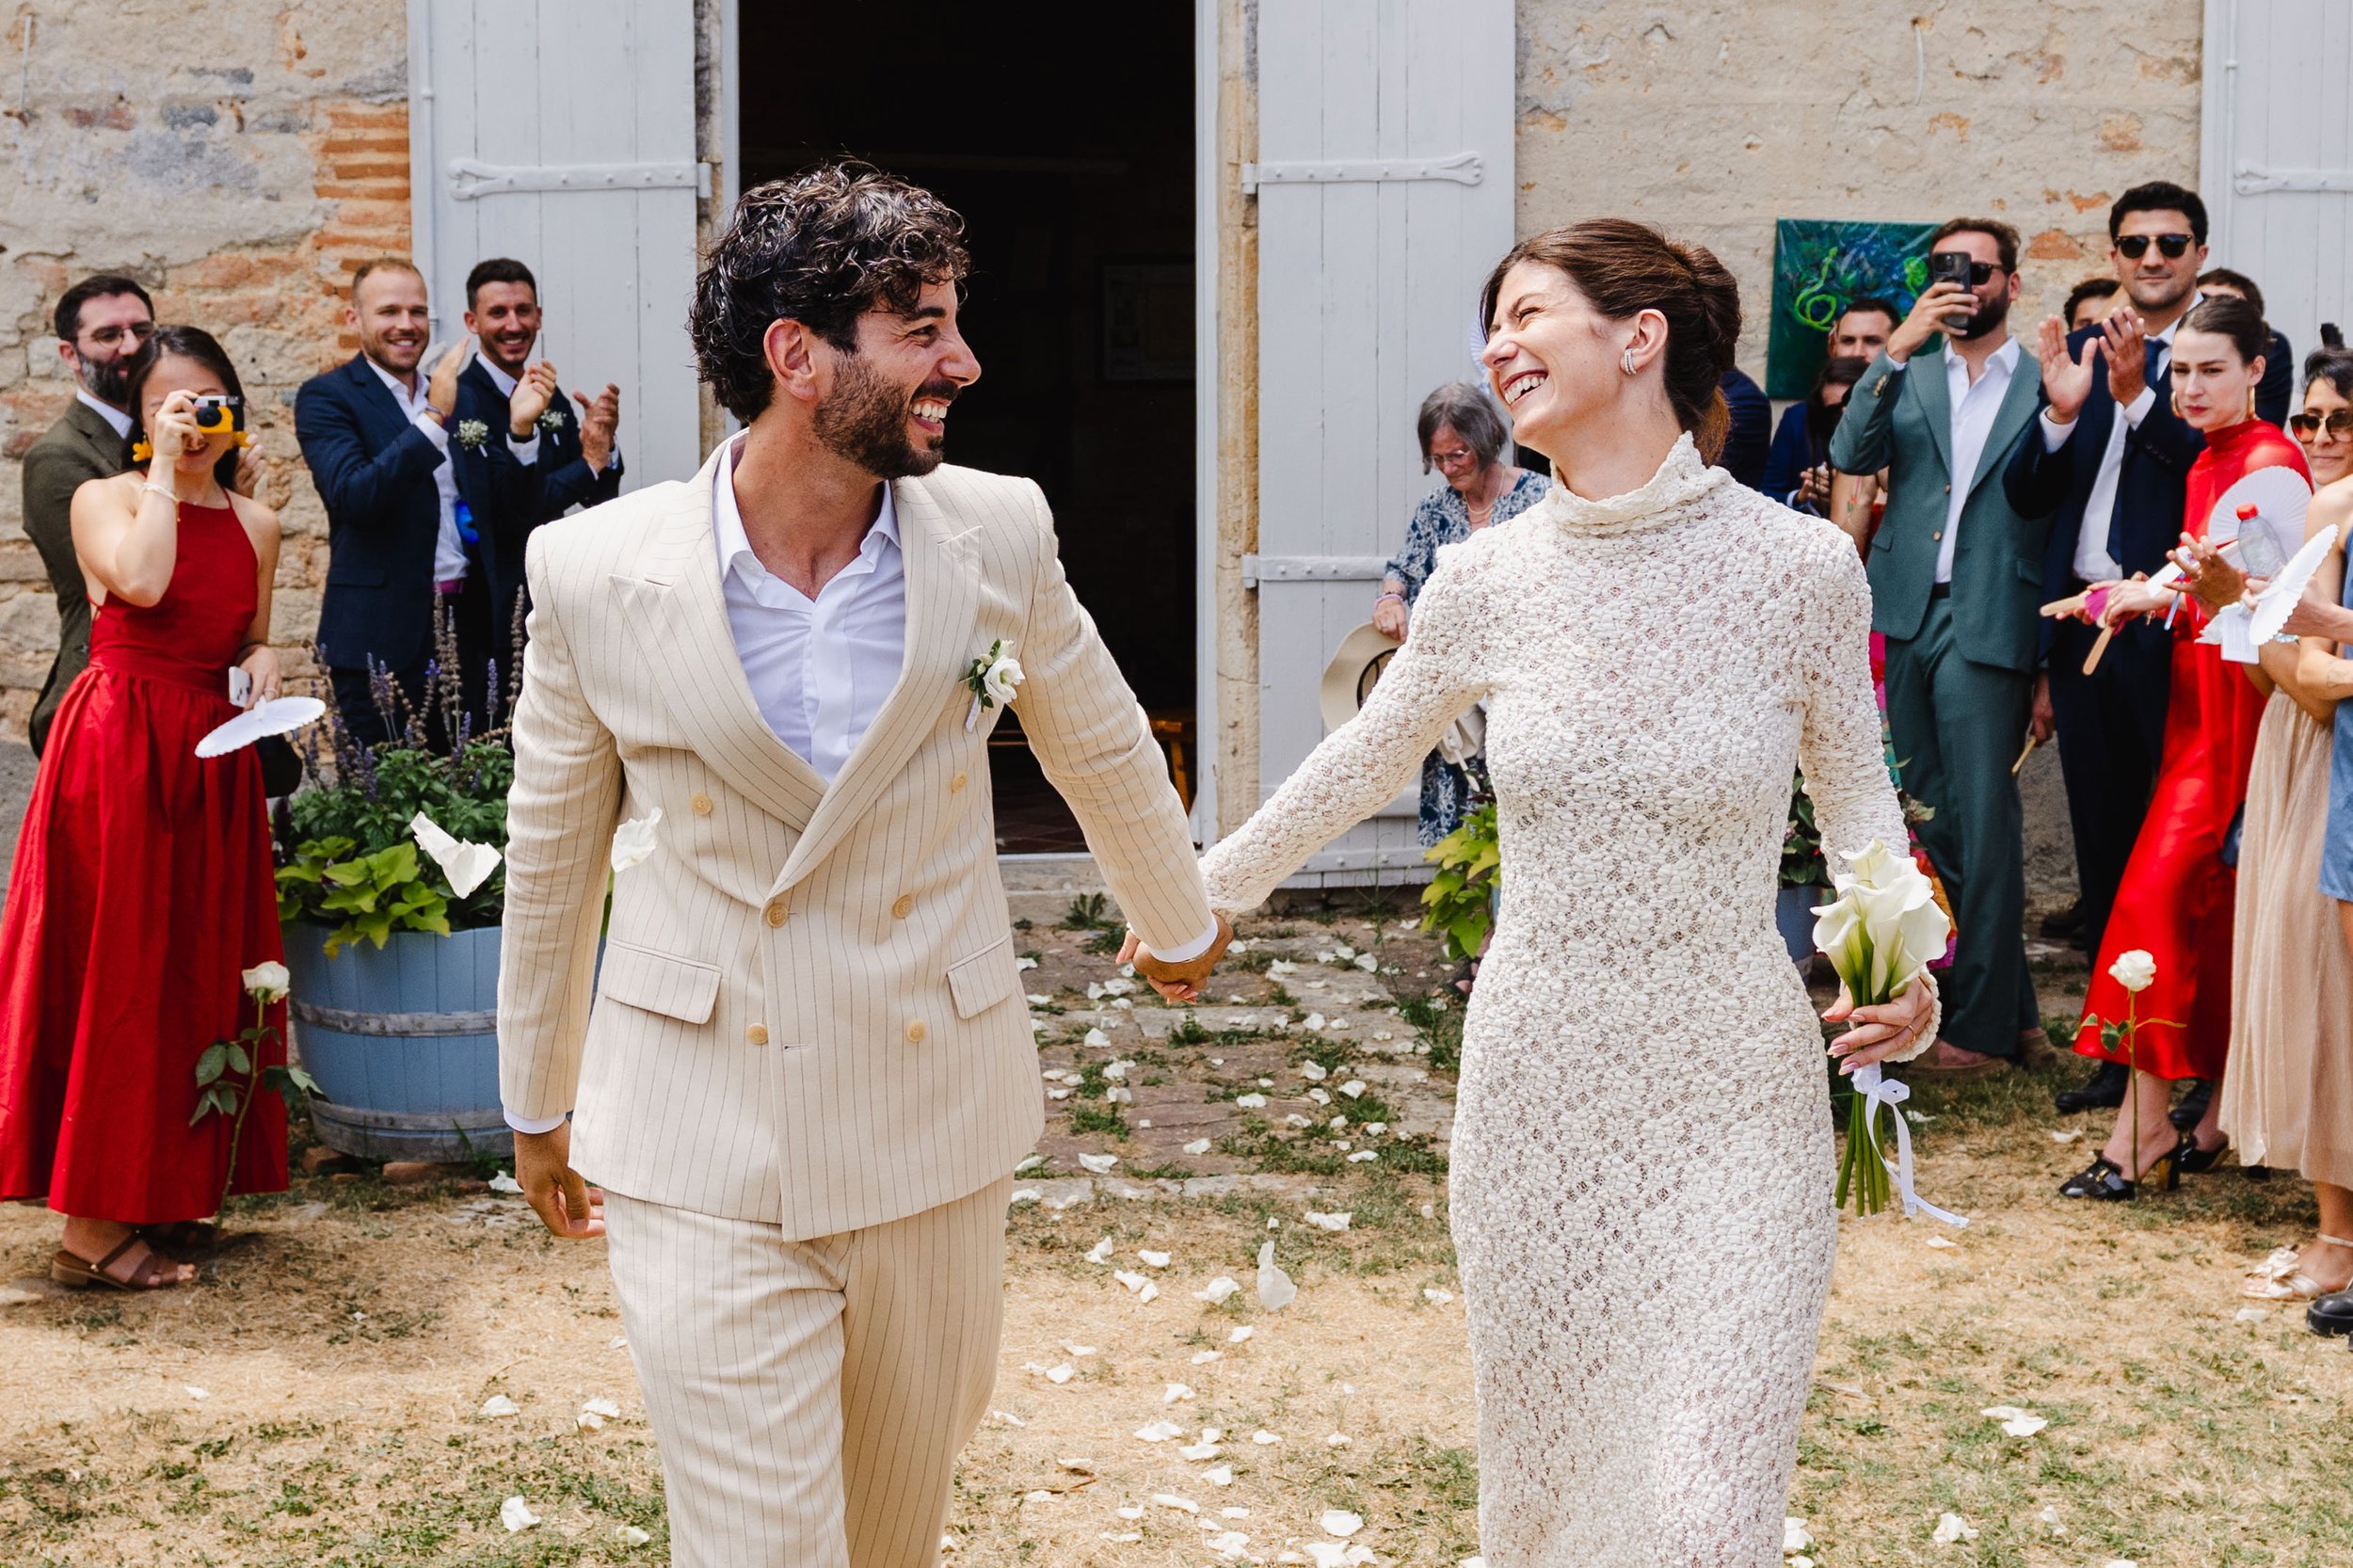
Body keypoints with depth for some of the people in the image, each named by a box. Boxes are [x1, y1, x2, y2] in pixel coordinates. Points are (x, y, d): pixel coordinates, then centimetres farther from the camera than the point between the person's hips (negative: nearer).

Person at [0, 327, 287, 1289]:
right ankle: (91, 1227, 0)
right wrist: (163, 471, -13)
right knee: (110, 968, -4)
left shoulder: (255, 525, 14)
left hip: (214, 758, 6)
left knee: (199, 970, 8)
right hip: (114, 745, -6)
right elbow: (141, 582, -22)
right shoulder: (104, 498, -1)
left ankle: (161, 1194, 19)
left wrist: (263, 666, 1)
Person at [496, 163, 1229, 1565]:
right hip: (705, 1160, -2)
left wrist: (1180, 923, 28)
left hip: (936, 1133, 3)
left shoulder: (999, 535, -6)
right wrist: (538, 1103, 15)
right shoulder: (597, 574, -10)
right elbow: (553, 854, 5)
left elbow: (1104, 751, 13)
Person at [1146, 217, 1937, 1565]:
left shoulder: (1800, 567, -8)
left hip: (1735, 1096, -3)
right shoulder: (1487, 580, 0)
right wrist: (1207, 891, 26)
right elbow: (1365, 763, 16)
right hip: (1539, 1086, 3)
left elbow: (1856, 787, 7)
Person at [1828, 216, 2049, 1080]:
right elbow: (1851, 455, -3)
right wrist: (1896, 349, -13)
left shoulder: (2042, 383, 3)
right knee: (1932, 822, 6)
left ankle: (1985, 1026, 3)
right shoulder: (1908, 376, 13)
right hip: (1908, 620, 4)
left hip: (1989, 627, -4)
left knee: (1982, 824, -4)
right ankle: (2011, 1007, 16)